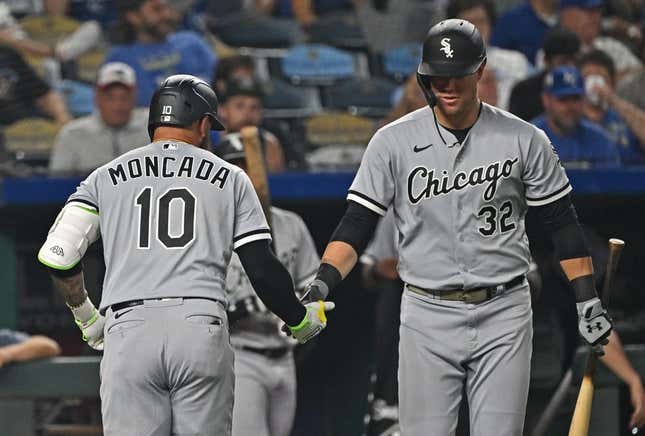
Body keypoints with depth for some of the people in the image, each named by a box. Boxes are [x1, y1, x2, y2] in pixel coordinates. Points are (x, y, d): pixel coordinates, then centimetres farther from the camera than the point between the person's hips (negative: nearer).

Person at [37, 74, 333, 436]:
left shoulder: (105, 178, 16)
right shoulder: (230, 178, 15)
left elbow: (57, 254, 5)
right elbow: (263, 270, 8)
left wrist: (86, 315, 22)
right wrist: (301, 320, 25)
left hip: (128, 329, 1)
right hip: (202, 329, -1)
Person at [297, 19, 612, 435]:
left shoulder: (524, 140, 0)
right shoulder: (394, 142, 0)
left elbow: (562, 222, 6)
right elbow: (357, 222, -1)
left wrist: (588, 299, 0)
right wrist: (323, 283, -17)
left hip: (503, 316, 0)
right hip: (427, 317, 0)